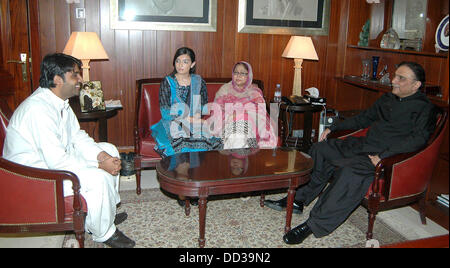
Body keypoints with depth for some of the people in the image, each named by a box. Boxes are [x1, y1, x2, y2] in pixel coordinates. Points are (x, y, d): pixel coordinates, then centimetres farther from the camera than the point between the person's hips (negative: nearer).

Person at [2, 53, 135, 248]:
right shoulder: (39, 109, -30)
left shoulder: (60, 101, 2)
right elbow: (57, 162, -32)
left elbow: (77, 135, 9)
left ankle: (106, 212, 19)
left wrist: (101, 155, -9)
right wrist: (100, 165, -24)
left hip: (57, 157, 11)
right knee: (97, 179, -28)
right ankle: (104, 233, -3)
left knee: (109, 150, 10)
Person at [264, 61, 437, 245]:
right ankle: (298, 199, 4)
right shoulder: (387, 99, 18)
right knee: (320, 149, 3)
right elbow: (364, 118, 28)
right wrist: (333, 127, 20)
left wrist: (382, 156, -29)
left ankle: (314, 225, -29)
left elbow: (418, 139, -21)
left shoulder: (424, 108, -6)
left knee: (350, 171, -35)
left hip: (387, 158, -9)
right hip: (363, 145, 9)